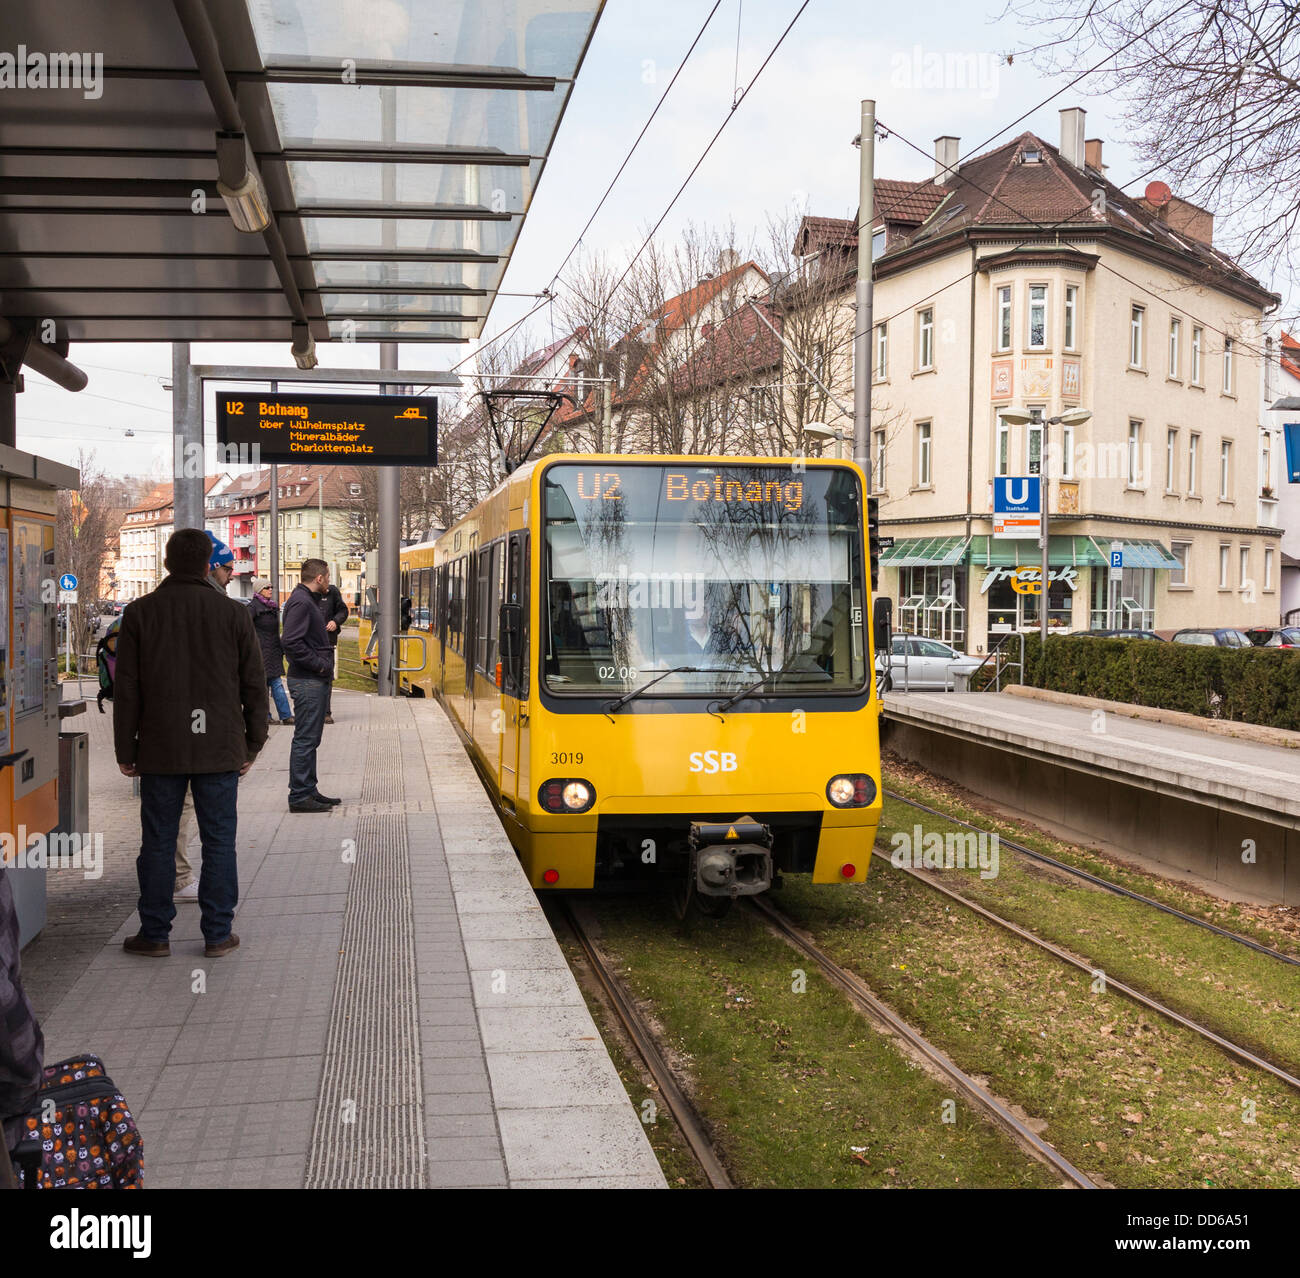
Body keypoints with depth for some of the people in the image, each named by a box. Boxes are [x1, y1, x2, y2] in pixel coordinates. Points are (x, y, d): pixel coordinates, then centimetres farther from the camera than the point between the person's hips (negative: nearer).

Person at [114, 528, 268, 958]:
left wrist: (126, 750, 6)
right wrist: (253, 745, 10)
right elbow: (254, 685, 2)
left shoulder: (140, 613, -1)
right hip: (219, 749, 0)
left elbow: (126, 688, 0)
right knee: (218, 842, 6)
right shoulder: (233, 613, 0)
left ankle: (155, 934, 15)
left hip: (161, 750, 0)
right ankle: (218, 934, 9)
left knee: (158, 842, 9)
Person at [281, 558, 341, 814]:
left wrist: (324, 664, 10)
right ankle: (299, 797, -2)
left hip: (316, 680, 11)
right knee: (305, 739, -6)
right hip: (307, 682, -11)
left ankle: (309, 790, 22)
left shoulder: (309, 601, 17)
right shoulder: (300, 603, -16)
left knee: (310, 739, 15)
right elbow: (290, 642, -25)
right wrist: (319, 665, -18)